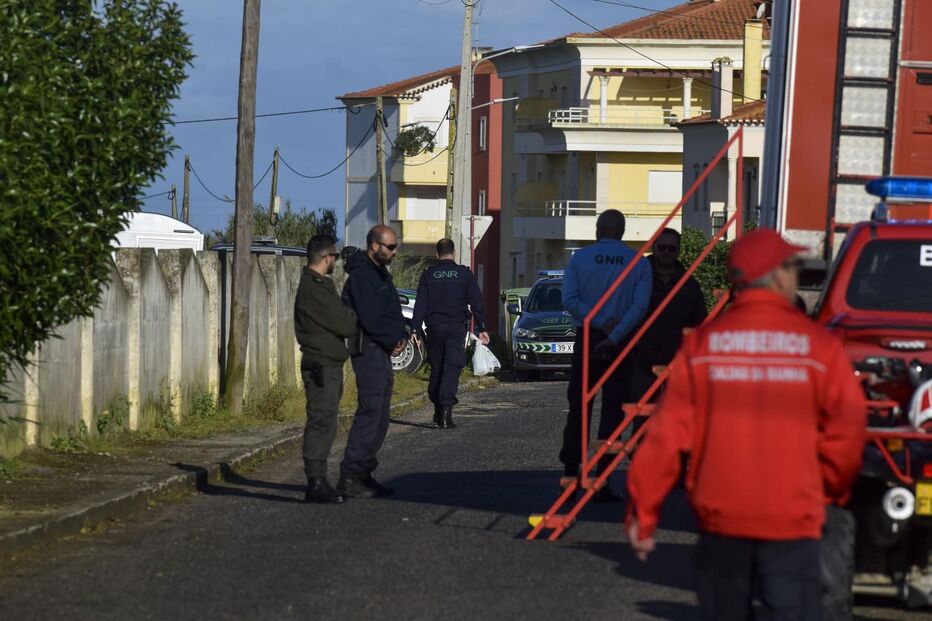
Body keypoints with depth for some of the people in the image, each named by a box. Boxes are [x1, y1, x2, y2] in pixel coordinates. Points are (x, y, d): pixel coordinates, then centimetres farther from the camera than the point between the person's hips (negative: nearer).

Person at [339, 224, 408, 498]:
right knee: (370, 411, -14)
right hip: (368, 349, -10)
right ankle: (350, 476, -15)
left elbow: (394, 312, 22)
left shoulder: (382, 274, 18)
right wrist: (393, 342, -8)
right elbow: (371, 318, -19)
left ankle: (364, 473, 14)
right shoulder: (361, 275, -13)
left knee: (380, 416, 10)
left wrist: (401, 337, 4)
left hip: (384, 350, 10)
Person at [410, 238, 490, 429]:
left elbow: (420, 304, 1)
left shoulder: (428, 275, 5)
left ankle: (438, 411, 16)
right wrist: (482, 328, 3)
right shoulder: (464, 274, 3)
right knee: (452, 369, -6)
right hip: (456, 327, -2)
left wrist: (416, 329, -1)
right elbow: (476, 303, 1)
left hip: (434, 328, 2)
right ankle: (446, 408, -20)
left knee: (436, 369, 12)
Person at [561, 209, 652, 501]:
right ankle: (603, 484, -1)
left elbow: (569, 300, -9)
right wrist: (613, 336, -15)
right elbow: (640, 307, -11)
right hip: (621, 343, 0)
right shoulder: (639, 264, 1)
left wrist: (602, 323, -11)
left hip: (587, 338, 0)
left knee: (578, 409, 8)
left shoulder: (580, 258, 1)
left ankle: (571, 474, 2)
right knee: (612, 412, 2)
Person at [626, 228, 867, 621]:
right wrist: (829, 492, 16)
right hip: (793, 520, -2)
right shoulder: (818, 346, -4)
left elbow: (668, 434, -3)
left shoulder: (702, 344, 0)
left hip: (721, 519, 2)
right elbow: (846, 434, -3)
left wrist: (643, 512, 3)